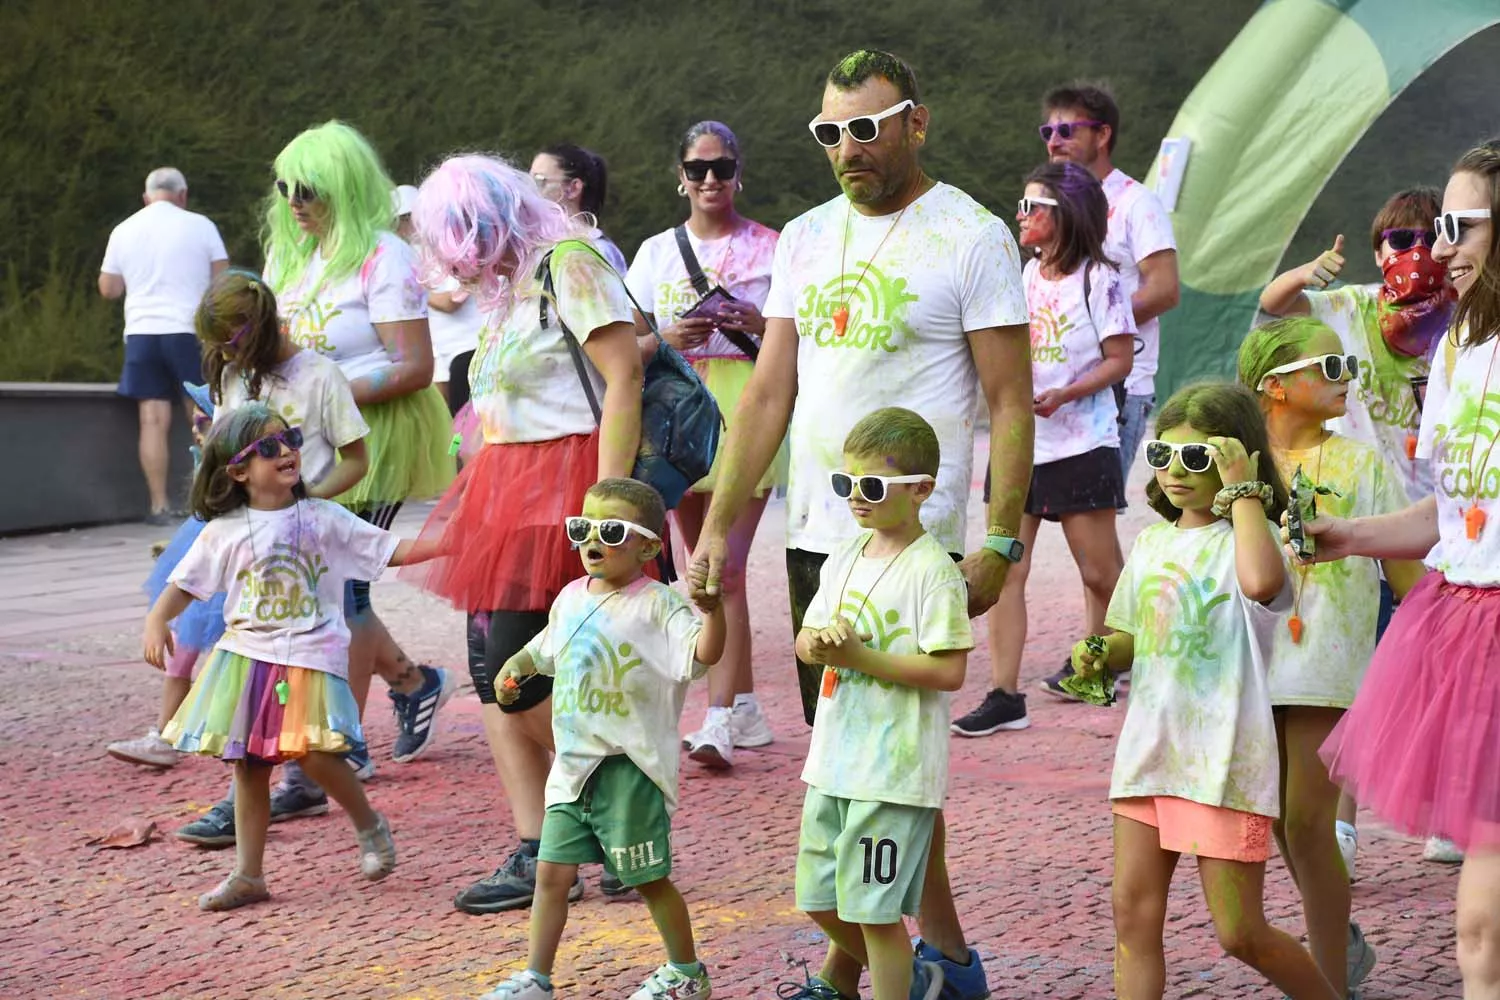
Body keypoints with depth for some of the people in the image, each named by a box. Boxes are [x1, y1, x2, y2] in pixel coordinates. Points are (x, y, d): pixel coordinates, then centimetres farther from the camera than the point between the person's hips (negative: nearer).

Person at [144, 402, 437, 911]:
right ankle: (248, 875, 15)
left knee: (313, 752, -19)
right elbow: (184, 585, 5)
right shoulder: (224, 532, 2)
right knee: (249, 766, 5)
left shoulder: (323, 519, 1)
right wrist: (156, 622, -12)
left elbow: (389, 550, 1)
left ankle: (369, 825, 8)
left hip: (311, 655, -2)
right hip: (247, 656, 2)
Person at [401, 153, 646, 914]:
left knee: (519, 681, -10)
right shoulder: (508, 289, 20)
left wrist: (606, 502, -23)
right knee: (492, 675, 2)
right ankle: (535, 857, 4)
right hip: (506, 496, 9)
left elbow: (623, 377, -16)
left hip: (557, 497, -9)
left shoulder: (569, 265, -8)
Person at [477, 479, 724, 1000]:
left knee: (648, 877, 5)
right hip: (573, 765, 6)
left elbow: (704, 654, -28)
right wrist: (515, 667, 9)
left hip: (630, 769, -6)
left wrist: (712, 609, -45)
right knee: (551, 872, 8)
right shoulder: (571, 598, 9)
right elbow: (545, 647, 28)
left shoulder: (656, 605, -13)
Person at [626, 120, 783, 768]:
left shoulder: (768, 248, 4)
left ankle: (720, 719, -17)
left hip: (745, 413, -4)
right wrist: (669, 337, -11)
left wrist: (758, 325, -14)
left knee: (726, 564, -14)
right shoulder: (657, 252, 12)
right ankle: (744, 708, 17)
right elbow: (625, 347, 9)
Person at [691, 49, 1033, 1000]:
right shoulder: (806, 239, 13)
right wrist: (719, 525, 8)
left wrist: (1000, 541, -14)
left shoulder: (973, 238, -5)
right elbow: (769, 395, 14)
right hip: (815, 537, 7)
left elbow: (1011, 405, -7)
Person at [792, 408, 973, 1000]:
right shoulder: (844, 558, 11)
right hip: (834, 761, 8)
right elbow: (805, 642, 15)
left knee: (875, 909, -3)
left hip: (895, 770, -8)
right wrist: (820, 641, -10)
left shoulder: (932, 571, -13)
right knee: (820, 902, 15)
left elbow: (949, 671, -19)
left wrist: (860, 657, -20)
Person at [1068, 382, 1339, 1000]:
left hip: (1224, 759, -7)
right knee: (1133, 916, 3)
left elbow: (1261, 581, -35)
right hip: (1148, 751, 7)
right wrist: (1100, 654, 2)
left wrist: (1243, 492, -23)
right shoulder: (1153, 542, 14)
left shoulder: (1246, 536, -9)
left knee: (1241, 934, -1)